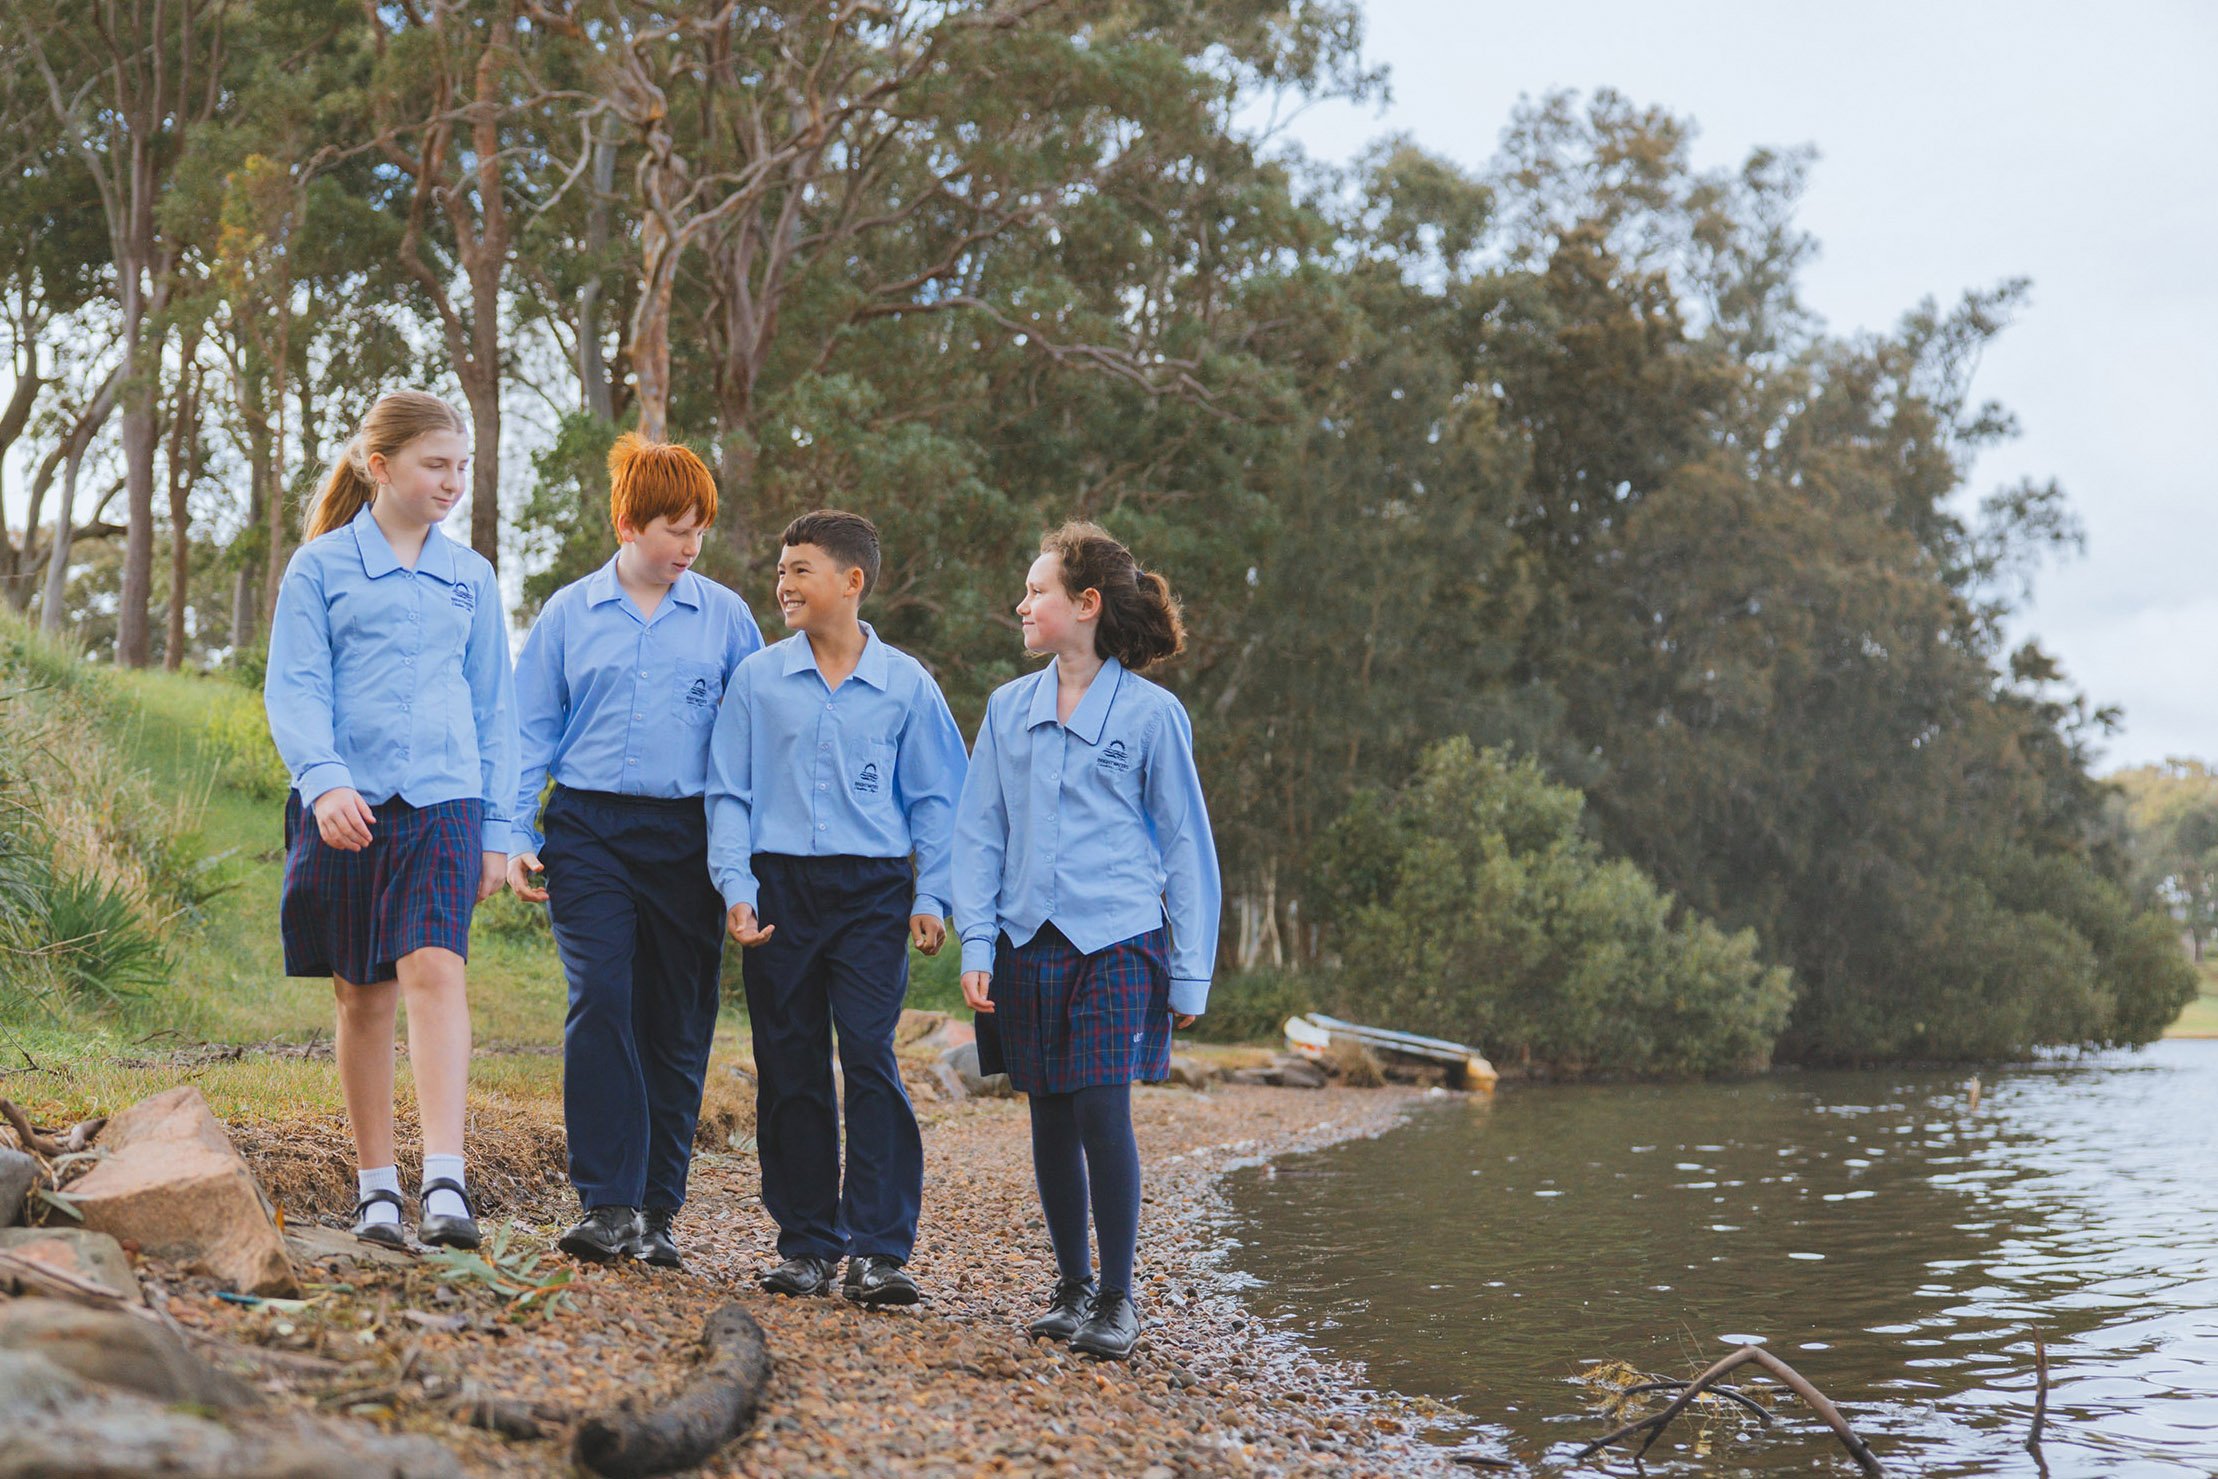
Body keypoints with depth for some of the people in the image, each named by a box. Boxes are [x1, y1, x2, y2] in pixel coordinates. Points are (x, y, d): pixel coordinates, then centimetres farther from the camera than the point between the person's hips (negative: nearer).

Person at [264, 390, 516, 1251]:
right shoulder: (321, 567, 5)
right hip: (346, 803, -1)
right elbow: (294, 689, -2)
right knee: (362, 994, 5)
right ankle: (377, 1188, 16)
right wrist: (323, 780, -19)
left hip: (442, 800, 1)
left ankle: (445, 1182, -24)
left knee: (435, 968, -18)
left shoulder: (470, 577, 13)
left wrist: (497, 828, 12)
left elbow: (494, 708, 16)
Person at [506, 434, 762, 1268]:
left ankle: (657, 1212, 13)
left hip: (687, 838, 1)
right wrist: (516, 837, 2)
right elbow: (531, 731, 10)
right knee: (600, 1004, -15)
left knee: (678, 1026, 3)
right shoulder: (568, 614, 7)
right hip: (590, 832, -1)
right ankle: (608, 1206, -12)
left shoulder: (724, 616, 7)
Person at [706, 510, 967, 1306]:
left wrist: (931, 896, 1)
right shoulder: (757, 678, 7)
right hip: (780, 888, 2)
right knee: (789, 1069, 4)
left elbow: (937, 798, 9)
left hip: (872, 890, -2)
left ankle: (878, 1249, -8)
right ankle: (806, 1243, 14)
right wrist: (737, 887, -3)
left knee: (870, 1057, -11)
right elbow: (729, 792, 8)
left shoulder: (906, 683, 5)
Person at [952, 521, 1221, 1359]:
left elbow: (1186, 847, 3)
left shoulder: (1151, 713, 0)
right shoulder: (1008, 709, 10)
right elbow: (980, 834, 12)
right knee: (1051, 1120, 8)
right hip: (1028, 942, 4)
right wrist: (976, 944, 1)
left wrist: (1191, 972, 1)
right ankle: (1071, 1286, 23)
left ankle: (1118, 1300, 1)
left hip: (1117, 942, -4)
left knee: (1103, 1111, -13)